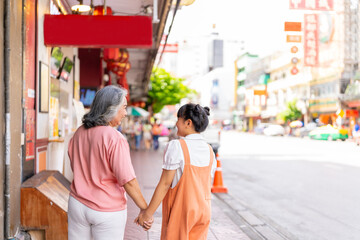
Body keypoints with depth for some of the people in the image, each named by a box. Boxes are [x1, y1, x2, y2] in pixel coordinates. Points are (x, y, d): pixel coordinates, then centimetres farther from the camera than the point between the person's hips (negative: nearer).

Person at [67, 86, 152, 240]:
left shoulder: (79, 133, 0)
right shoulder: (115, 138, -21)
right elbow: (128, 180, -21)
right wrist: (145, 209, -11)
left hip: (78, 203, 6)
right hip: (107, 210, -6)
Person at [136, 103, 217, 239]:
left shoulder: (176, 147, -16)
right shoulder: (209, 151, 3)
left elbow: (165, 183, -17)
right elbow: (208, 185, 8)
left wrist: (148, 213, -11)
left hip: (180, 210, -6)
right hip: (203, 211, 6)